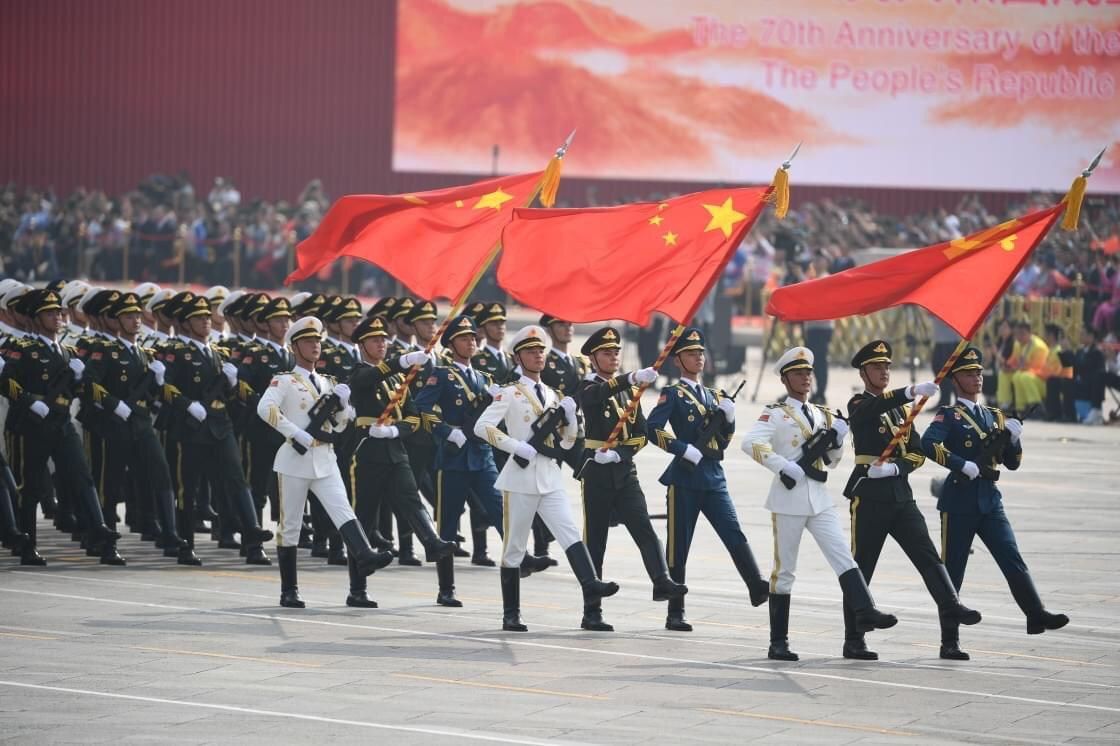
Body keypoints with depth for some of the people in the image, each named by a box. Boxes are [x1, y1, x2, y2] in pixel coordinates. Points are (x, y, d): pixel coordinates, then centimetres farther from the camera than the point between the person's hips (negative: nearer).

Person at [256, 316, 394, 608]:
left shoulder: (327, 383, 17)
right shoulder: (285, 381, -2)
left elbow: (339, 426, 20)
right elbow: (265, 408, -21)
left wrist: (342, 404, -1)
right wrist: (299, 435, -23)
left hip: (325, 459, 5)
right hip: (295, 458, -4)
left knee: (343, 510, -16)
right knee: (290, 525, 2)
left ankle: (364, 556, -36)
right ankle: (289, 591, 7)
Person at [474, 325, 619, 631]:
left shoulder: (553, 396, 15)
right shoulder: (510, 394, -2)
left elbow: (566, 443, 17)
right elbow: (482, 426, -14)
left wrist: (570, 417, -1)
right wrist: (517, 446, -19)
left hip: (551, 478, 5)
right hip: (521, 477, -5)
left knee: (571, 534, -14)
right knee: (514, 546, 2)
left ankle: (591, 586, -30)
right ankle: (511, 615, 9)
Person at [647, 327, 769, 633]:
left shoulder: (712, 396, 19)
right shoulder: (673, 394, 0)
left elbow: (724, 440, 21)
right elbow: (653, 429, -15)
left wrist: (729, 417, 3)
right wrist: (685, 449, -19)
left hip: (714, 476, 5)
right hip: (685, 478, -5)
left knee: (734, 533, -10)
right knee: (679, 546, 0)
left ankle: (756, 587, -20)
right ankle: (675, 613, 5)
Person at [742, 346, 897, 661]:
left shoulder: (823, 415, 15)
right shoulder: (776, 413, -4)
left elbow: (832, 461, 22)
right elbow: (750, 443, -21)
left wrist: (836, 440, 1)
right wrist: (786, 467, -23)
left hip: (819, 498, 5)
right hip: (789, 498, -5)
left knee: (843, 556, -11)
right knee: (784, 570, 0)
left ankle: (864, 612, -23)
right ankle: (778, 642, 5)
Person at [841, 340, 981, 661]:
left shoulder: (902, 409, 18)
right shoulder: (859, 406, -1)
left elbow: (917, 453, 11)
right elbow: (877, 405, -26)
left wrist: (893, 467, -10)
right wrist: (913, 391, -42)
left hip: (901, 495, 5)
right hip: (869, 496, -5)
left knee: (928, 555, -9)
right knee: (861, 567, -1)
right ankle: (853, 640, 3)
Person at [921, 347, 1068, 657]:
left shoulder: (994, 416, 16)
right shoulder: (949, 415, -2)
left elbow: (1012, 463, 17)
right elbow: (929, 444, -22)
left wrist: (1014, 439, -2)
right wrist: (964, 465, -25)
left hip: (990, 500, 5)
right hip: (959, 500, -5)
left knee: (1013, 559, -7)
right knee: (952, 570, 1)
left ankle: (1036, 616, -11)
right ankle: (949, 640, 6)